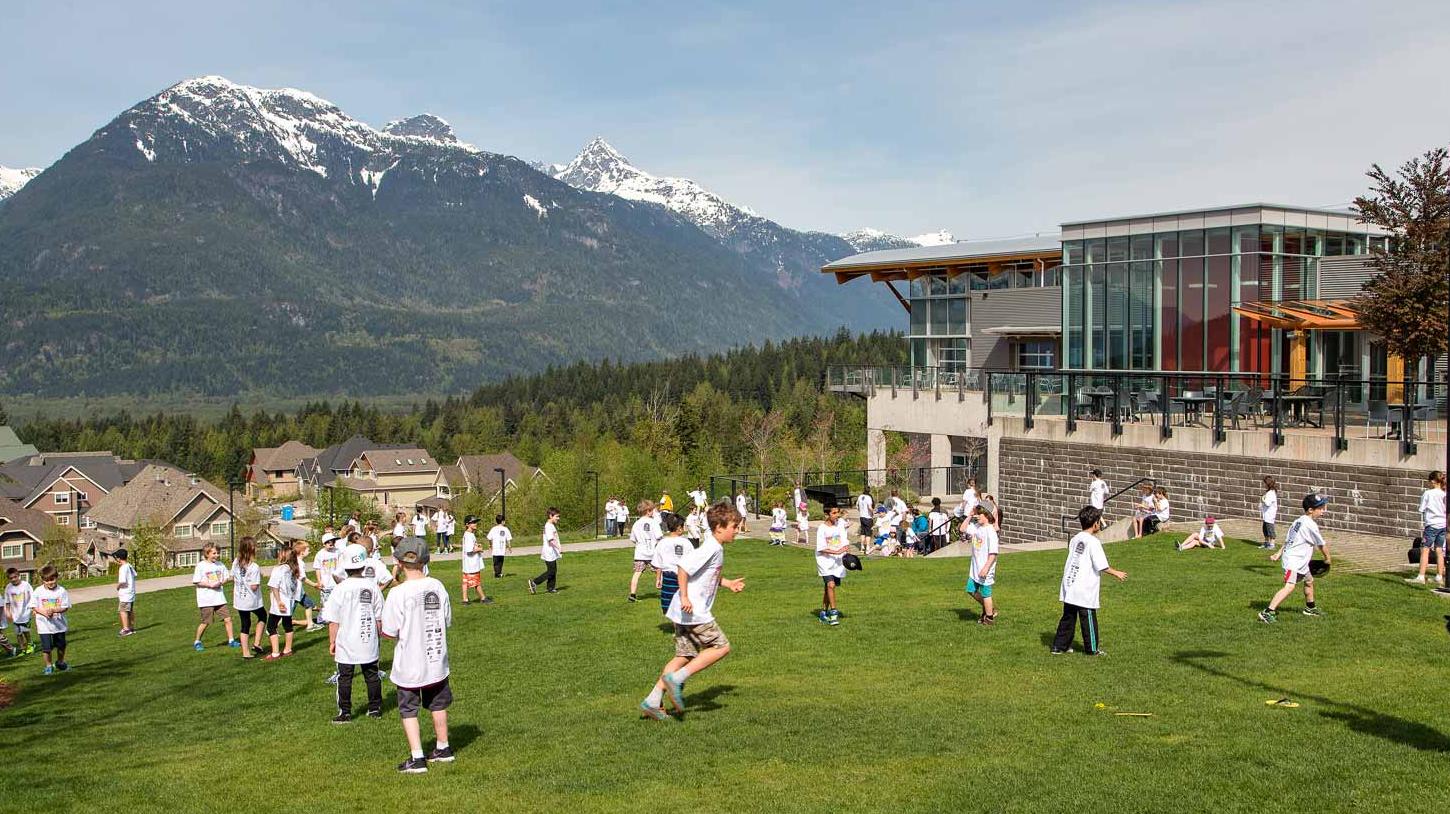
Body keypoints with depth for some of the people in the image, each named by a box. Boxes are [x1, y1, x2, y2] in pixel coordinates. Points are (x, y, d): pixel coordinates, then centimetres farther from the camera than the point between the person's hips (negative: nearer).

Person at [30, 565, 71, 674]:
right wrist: (43, 612, -19)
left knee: (61, 645, 14)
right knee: (46, 647, 0)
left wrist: (54, 610, -24)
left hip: (59, 624, 1)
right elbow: (33, 607, -3)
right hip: (44, 625, -1)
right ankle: (48, 666, 19)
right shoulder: (38, 592, -6)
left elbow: (65, 607, -8)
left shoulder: (62, 591, -8)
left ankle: (60, 662, 37)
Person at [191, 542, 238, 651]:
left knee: (227, 619, 1)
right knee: (205, 622, 1)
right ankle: (197, 642, 19)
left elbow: (227, 578, 11)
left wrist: (221, 582, -9)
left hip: (219, 598, 4)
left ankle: (231, 640, 11)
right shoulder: (201, 566, -7)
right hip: (206, 600, -4)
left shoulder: (220, 565, 6)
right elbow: (196, 582, -9)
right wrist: (210, 585, -17)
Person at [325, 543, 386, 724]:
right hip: (369, 641, 3)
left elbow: (333, 620, -9)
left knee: (344, 678, 7)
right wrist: (376, 635, 17)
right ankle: (375, 708, 21)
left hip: (346, 644, -3)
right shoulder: (372, 586, -4)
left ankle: (345, 712, 11)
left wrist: (332, 641, 1)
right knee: (372, 675, 13)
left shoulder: (341, 588, -13)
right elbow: (379, 616, 4)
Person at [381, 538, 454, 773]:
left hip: (410, 664, -5)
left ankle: (417, 758, 7)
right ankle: (443, 749, 32)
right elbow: (447, 620, 4)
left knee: (409, 710, 9)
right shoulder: (437, 586, -6)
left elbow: (389, 632, -16)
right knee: (438, 705, 21)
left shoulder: (398, 593, -20)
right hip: (437, 660, 5)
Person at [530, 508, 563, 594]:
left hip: (552, 553, 10)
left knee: (553, 571, 11)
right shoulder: (548, 526, -17)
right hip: (549, 553, -10)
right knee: (551, 571, -6)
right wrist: (559, 548, -36)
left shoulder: (552, 525, 15)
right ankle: (534, 582, -4)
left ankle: (551, 588, 16)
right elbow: (550, 540, -27)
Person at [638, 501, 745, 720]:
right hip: (694, 611, -10)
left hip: (685, 612, 10)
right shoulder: (711, 549, -17)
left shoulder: (717, 548, 14)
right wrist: (684, 597, -25)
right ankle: (676, 678, -8)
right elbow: (683, 567, -27)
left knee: (685, 656, 12)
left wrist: (728, 583, 18)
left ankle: (652, 701, 11)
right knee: (721, 647, -5)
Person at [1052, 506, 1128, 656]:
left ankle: (1059, 646, 17)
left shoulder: (1075, 539, 10)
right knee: (1088, 618, 5)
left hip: (1069, 587, 7)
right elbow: (1102, 566, -13)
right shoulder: (1093, 542, -12)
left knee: (1068, 617, 14)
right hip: (1085, 590, -7)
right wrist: (1116, 573, 3)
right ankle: (1092, 648, 15)